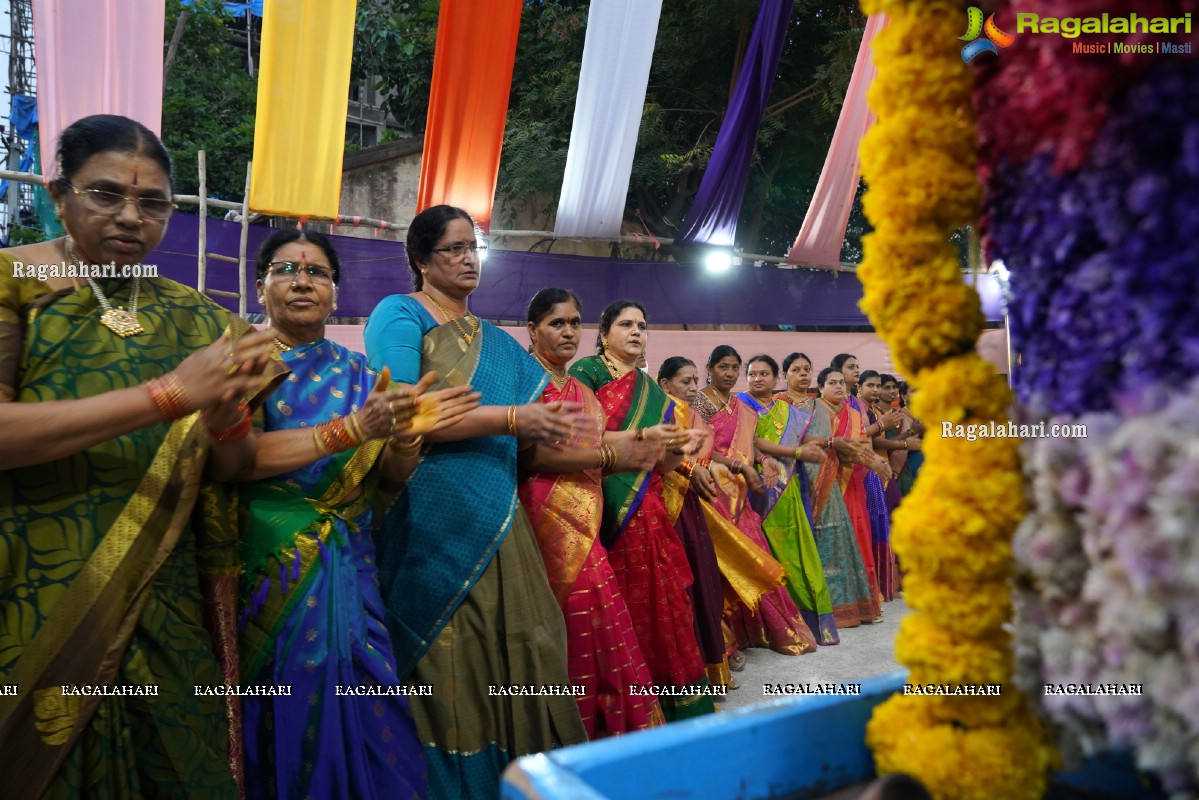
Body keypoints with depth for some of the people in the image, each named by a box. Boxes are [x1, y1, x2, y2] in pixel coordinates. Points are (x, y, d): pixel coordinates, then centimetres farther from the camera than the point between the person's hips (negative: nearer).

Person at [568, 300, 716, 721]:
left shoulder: (652, 391, 17)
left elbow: (660, 466, 15)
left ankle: (671, 699, 16)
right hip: (604, 509, -5)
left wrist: (677, 449, -6)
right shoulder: (585, 372, 0)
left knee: (661, 605, 4)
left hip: (647, 512, 6)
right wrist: (642, 436, -18)